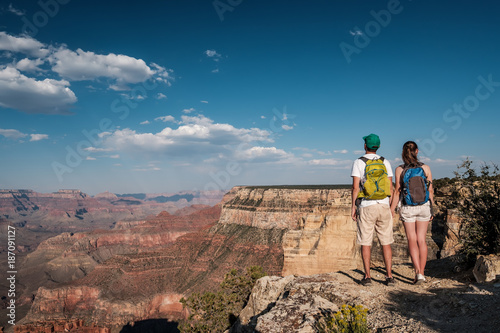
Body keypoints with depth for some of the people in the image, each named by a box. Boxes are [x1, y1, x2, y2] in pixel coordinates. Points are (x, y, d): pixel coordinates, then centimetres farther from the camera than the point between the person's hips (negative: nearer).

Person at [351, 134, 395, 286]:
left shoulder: (358, 162, -3)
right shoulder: (385, 162, 7)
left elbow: (355, 187, -9)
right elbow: (390, 187, 6)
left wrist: (353, 206, -3)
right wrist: (390, 207, 13)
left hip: (366, 206, -3)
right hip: (383, 205, 3)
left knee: (365, 243, 3)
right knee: (386, 242, 7)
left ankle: (367, 276, 5)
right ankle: (389, 276, 8)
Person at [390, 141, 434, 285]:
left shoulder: (399, 169, -6)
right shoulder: (425, 168, -1)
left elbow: (397, 192, -6)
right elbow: (430, 190, 2)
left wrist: (392, 209, 2)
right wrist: (431, 208, 13)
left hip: (407, 208, -2)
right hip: (424, 206, 2)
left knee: (412, 240, 3)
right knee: (421, 240, 10)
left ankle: (418, 273, -7)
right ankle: (421, 273, 18)